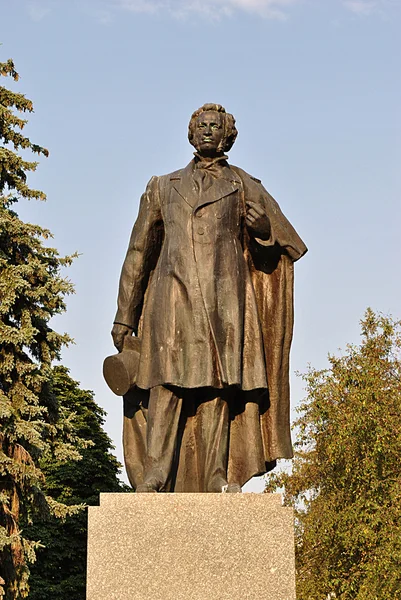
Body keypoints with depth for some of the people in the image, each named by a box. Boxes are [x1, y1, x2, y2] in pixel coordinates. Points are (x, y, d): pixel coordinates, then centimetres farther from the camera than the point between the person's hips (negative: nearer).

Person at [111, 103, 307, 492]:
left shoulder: (242, 186, 19)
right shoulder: (163, 188, 22)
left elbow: (283, 240, 13)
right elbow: (138, 253, 21)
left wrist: (260, 225, -10)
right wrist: (124, 315, 15)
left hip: (223, 301, 0)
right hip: (172, 298, 0)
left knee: (218, 388, -9)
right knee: (168, 386, -14)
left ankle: (216, 481, -10)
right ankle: (155, 481, -18)